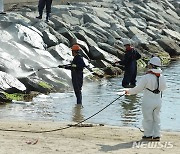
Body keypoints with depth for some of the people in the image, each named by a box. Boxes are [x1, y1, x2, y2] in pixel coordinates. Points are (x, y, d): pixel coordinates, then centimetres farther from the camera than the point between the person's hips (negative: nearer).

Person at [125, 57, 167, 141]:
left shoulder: (146, 77, -19)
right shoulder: (162, 77, -3)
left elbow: (138, 89, -13)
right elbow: (163, 87, 12)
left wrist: (129, 91, 4)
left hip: (148, 101, -5)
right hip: (158, 101, 5)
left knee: (148, 119, 10)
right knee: (156, 119, 16)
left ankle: (148, 135, 17)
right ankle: (156, 135, 16)